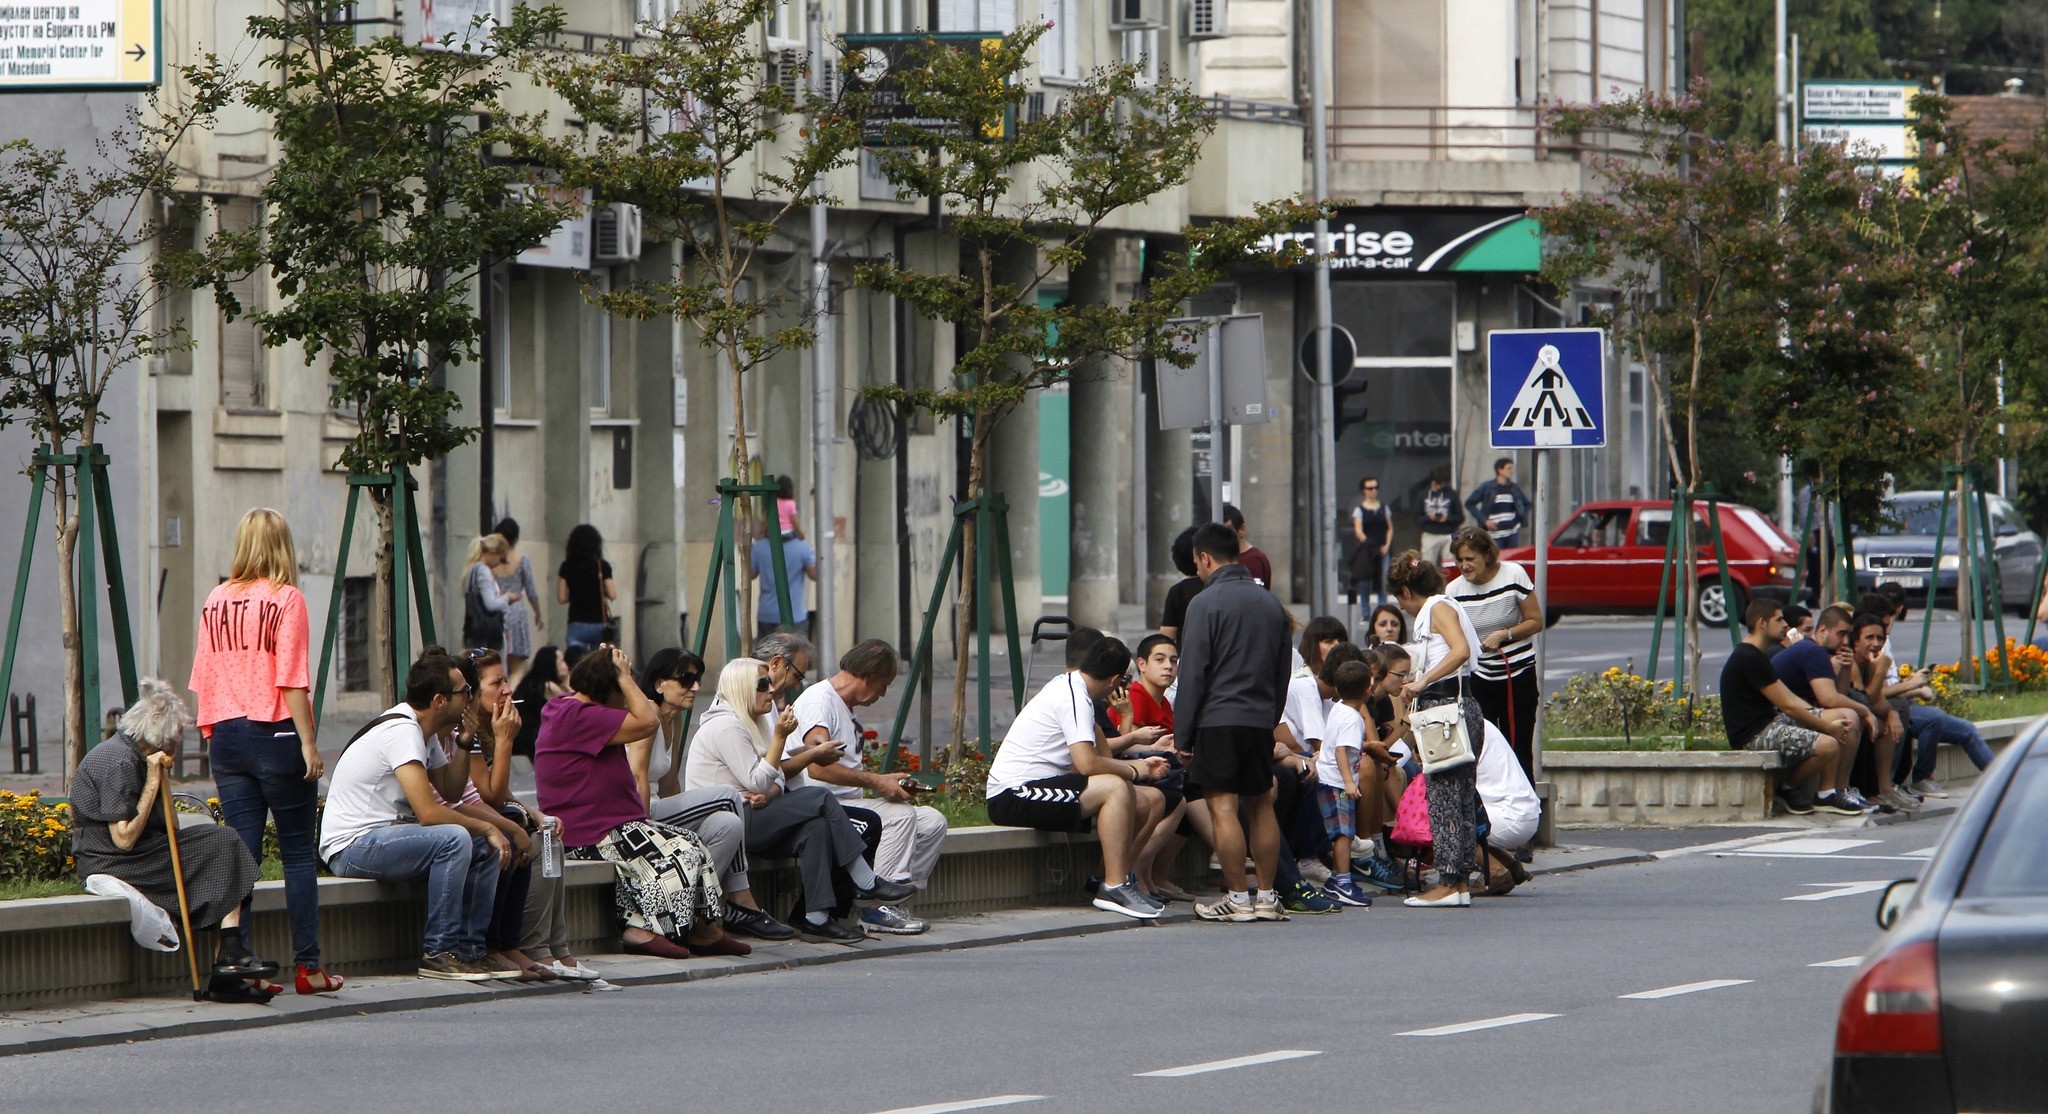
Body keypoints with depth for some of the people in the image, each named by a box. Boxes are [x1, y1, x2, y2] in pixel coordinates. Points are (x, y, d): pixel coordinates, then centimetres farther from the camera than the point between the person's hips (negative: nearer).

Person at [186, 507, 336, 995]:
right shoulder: (285, 599, -7)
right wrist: (309, 743, -11)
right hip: (274, 735, -5)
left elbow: (203, 677, 11)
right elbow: (291, 680, -13)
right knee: (298, 853, 3)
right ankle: (308, 967, 3)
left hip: (226, 735, 5)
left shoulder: (216, 601, 8)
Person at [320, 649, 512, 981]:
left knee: (486, 848, 3)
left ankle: (470, 949, 1)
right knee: (454, 839, -30)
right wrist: (486, 828, -16)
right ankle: (439, 952, -24)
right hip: (351, 846, -10)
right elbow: (428, 812, -26)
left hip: (384, 835, 10)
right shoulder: (402, 732, -21)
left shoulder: (418, 730, 11)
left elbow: (450, 789, 17)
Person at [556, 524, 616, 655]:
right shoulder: (602, 566, -5)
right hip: (599, 624, 0)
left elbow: (561, 598, 3)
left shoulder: (567, 567, 1)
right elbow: (612, 595, -5)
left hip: (576, 625, 0)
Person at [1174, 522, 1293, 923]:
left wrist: (1183, 735, -5)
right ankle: (1267, 896, 13)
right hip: (1261, 721, 6)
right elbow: (1282, 672, 18)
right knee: (1261, 806, 12)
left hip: (1217, 720, -6)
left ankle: (1237, 898, -7)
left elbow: (1193, 675, -9)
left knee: (1222, 807, -5)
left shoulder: (1206, 603, -8)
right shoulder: (1270, 603, 12)